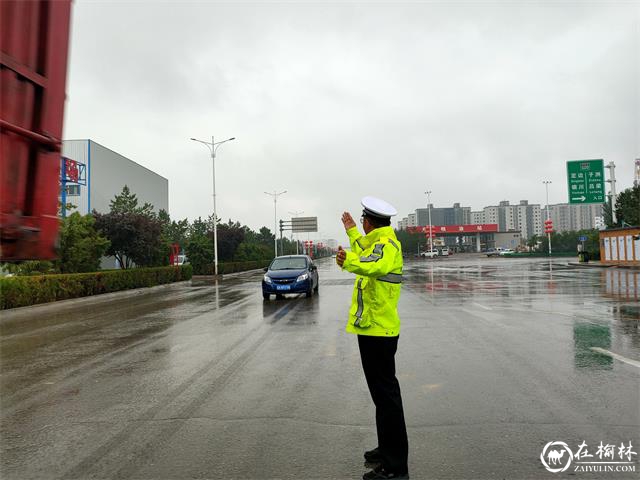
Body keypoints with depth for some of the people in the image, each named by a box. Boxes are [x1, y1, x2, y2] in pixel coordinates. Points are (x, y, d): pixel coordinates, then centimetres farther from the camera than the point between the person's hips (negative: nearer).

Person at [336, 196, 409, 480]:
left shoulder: (386, 244, -17)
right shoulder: (378, 242, 15)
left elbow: (374, 266, -42)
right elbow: (365, 254, 39)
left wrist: (348, 262, -60)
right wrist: (352, 233, 50)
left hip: (377, 331, -11)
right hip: (375, 329, 11)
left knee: (386, 394, -4)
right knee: (382, 392, 19)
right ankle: (387, 450, 33)